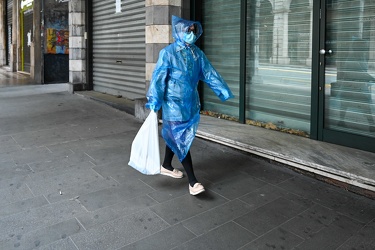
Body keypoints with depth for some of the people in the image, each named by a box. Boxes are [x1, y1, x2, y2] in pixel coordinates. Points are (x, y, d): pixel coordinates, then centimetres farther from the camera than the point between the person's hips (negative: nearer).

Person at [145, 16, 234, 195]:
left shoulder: (197, 53, 6)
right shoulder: (168, 53, -10)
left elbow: (209, 73, 8)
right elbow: (158, 78, -12)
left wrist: (224, 91, 5)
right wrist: (154, 102, -16)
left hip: (191, 103, 6)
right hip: (174, 104, -6)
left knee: (175, 136, 17)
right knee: (181, 139, -5)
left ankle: (166, 166, 37)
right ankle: (192, 181, -2)